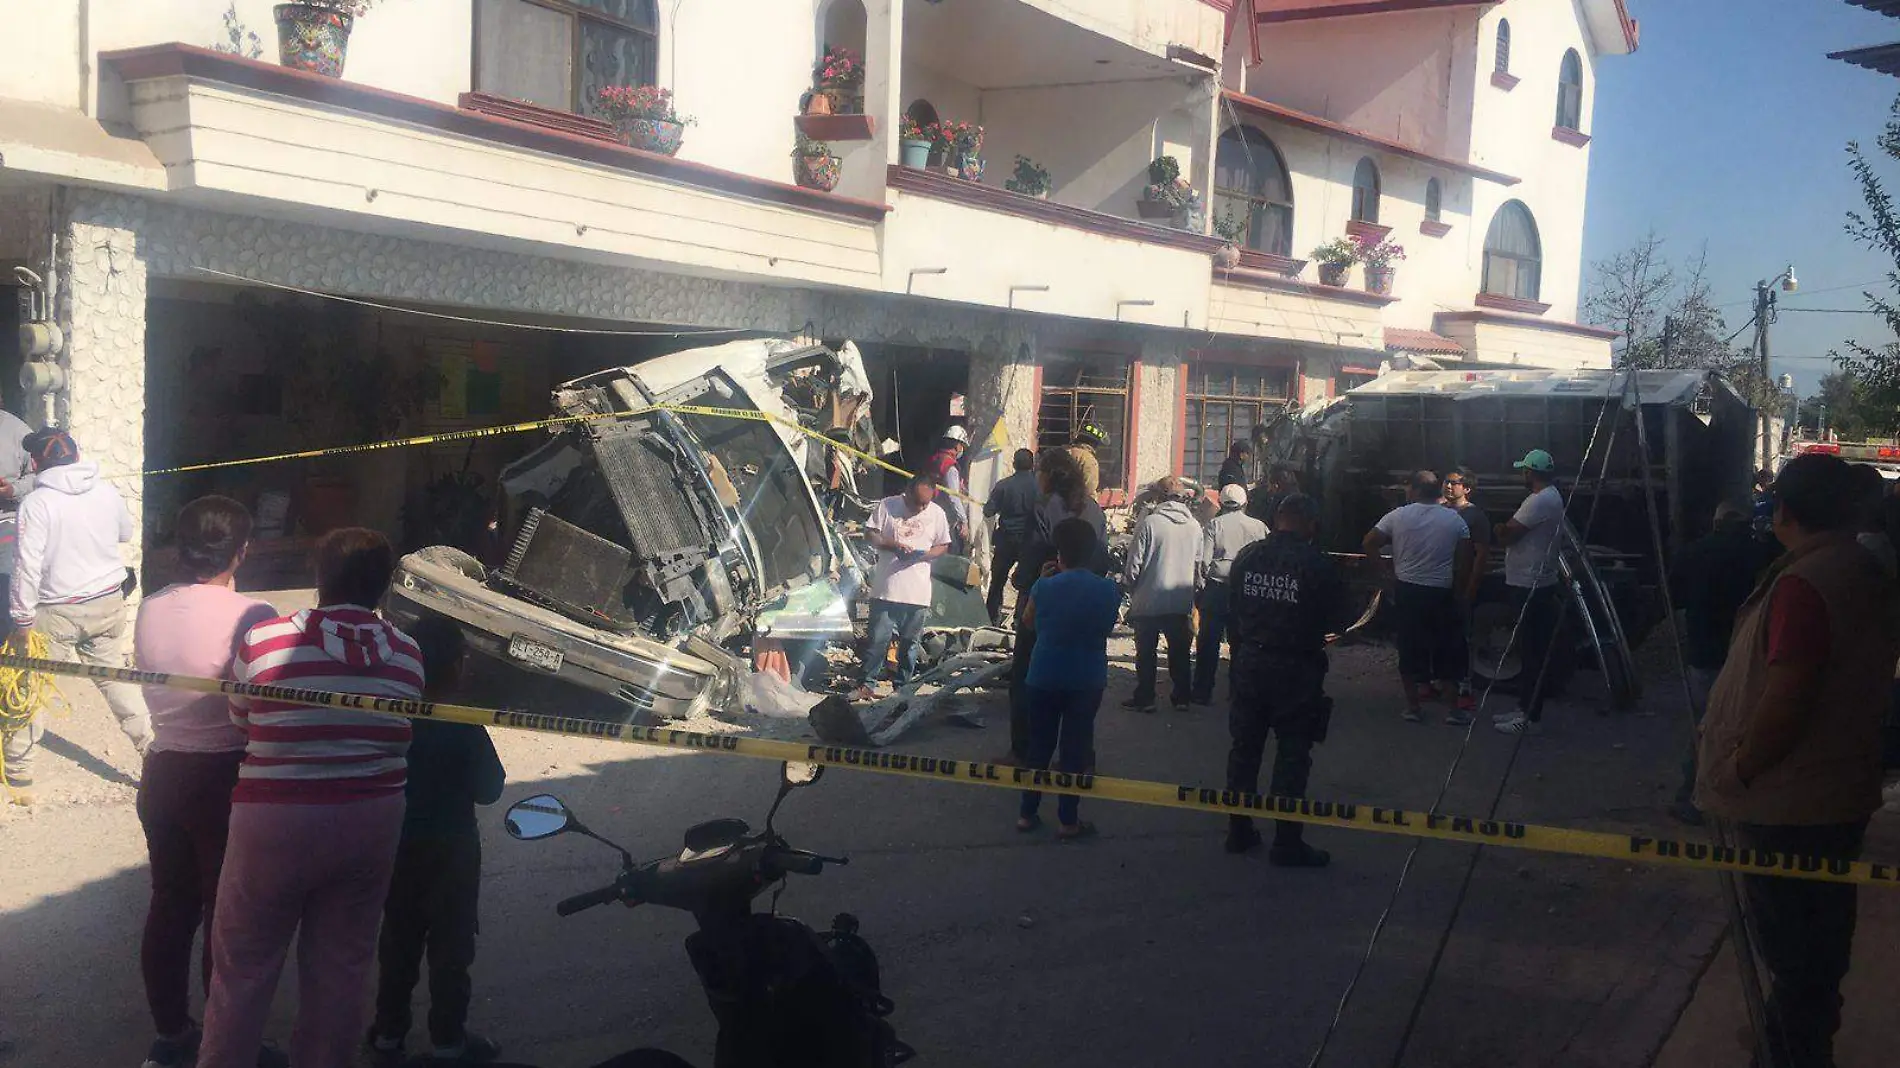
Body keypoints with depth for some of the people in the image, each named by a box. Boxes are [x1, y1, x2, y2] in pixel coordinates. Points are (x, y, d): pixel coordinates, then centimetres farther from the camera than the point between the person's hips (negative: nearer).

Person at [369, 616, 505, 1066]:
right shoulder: (465, 729, -19)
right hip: (451, 848, -4)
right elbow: (488, 789, -13)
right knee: (451, 946, 9)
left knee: (398, 942, 17)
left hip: (397, 844, 4)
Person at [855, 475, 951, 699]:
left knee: (910, 641, 10)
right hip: (886, 588, -2)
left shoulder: (936, 514, 4)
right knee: (878, 639, -1)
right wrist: (893, 545, -16)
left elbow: (944, 545, 10)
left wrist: (925, 554, -10)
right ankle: (868, 682, 9)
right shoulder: (887, 506, -1)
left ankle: (903, 685, 21)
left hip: (918, 592, 2)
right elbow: (872, 536, 2)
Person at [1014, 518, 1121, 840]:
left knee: (1039, 745, 14)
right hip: (1088, 680, 0)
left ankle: (1026, 813, 20)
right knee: (1074, 748, 7)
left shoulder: (1045, 586, -11)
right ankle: (1068, 820, 11)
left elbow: (1028, 620, 7)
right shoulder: (1108, 590, -9)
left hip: (1045, 677, 0)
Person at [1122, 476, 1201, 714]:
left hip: (1149, 599, -4)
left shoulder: (1149, 522, -14)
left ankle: (1144, 698, 10)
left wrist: (1128, 586, 4)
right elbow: (1198, 561, 10)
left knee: (1146, 652, 7)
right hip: (1181, 601, 4)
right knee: (1180, 651, 14)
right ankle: (1182, 696, 19)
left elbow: (1135, 561, -11)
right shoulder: (1194, 525, 0)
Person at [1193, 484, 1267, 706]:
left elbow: (1204, 560, -7)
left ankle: (1202, 693, 5)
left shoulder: (1214, 524, -1)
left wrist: (1201, 586, 2)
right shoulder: (1259, 527, 4)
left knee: (1208, 642, 4)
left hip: (1216, 588, -2)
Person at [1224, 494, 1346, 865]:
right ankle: (1287, 842, 7)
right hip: (1295, 669, -4)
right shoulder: (1317, 565, -15)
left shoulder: (1248, 556, -1)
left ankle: (1239, 831, 24)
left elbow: (1232, 611, 5)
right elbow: (1335, 623, -7)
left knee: (1244, 748, 15)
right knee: (1292, 755, 4)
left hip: (1249, 663, 5)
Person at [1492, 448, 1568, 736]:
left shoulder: (1540, 501, -19)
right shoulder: (1551, 497, 15)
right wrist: (1506, 531, -1)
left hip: (1531, 587, -11)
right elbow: (1519, 531, 17)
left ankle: (1531, 718, -3)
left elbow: (1507, 535, -19)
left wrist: (1498, 532, 2)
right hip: (1533, 583, 11)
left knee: (1532, 651, -6)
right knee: (1529, 649, 16)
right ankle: (1525, 708, 25)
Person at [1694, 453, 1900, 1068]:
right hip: (1844, 792, 9)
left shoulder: (1802, 585, -26)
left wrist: (1737, 768, -13)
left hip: (1787, 803, -9)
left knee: (1789, 947, 3)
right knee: (1823, 929, 23)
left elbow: (1785, 702, -28)